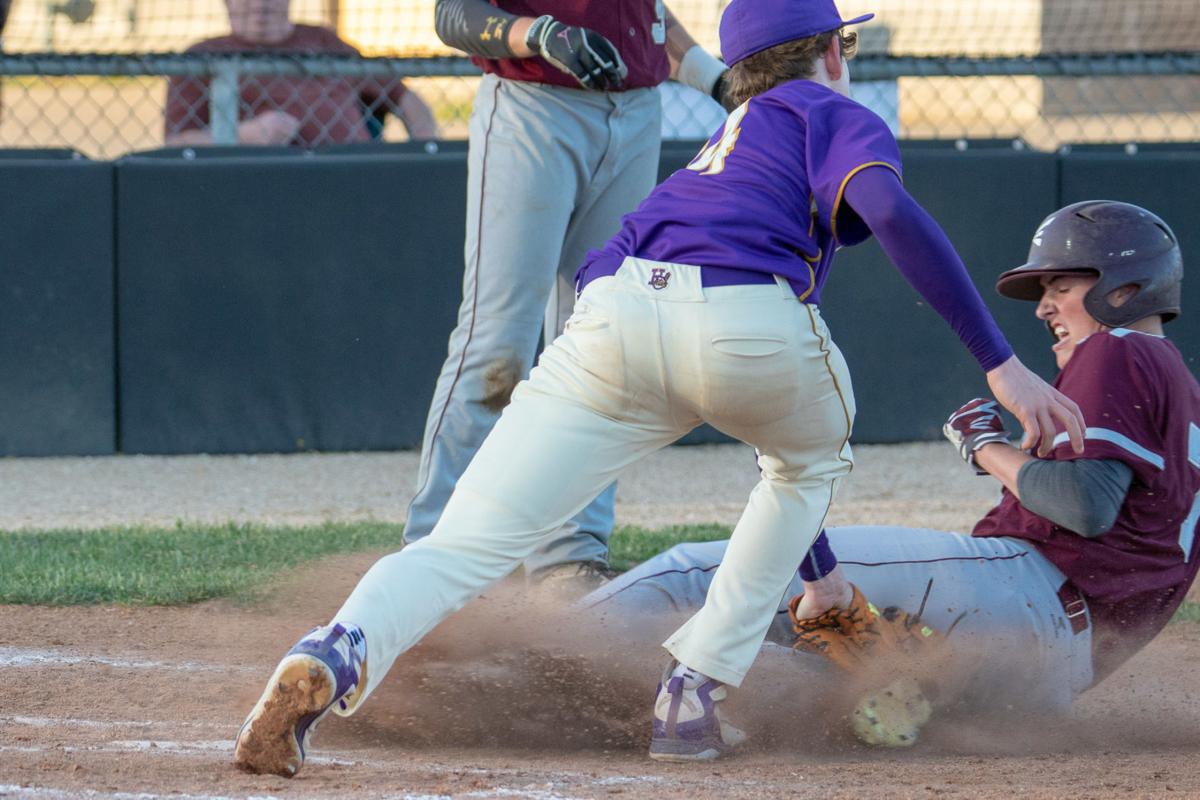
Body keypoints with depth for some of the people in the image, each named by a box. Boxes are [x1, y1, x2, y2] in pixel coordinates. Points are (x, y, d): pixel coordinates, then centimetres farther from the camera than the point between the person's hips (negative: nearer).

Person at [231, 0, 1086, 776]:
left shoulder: (721, 145, 41)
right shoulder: (836, 117, 23)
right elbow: (893, 213, 0)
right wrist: (1001, 365, -4)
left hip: (612, 318, 4)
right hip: (750, 324, -4)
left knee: (467, 544, -6)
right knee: (812, 458, 31)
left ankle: (338, 654, -38)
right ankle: (693, 696, 16)